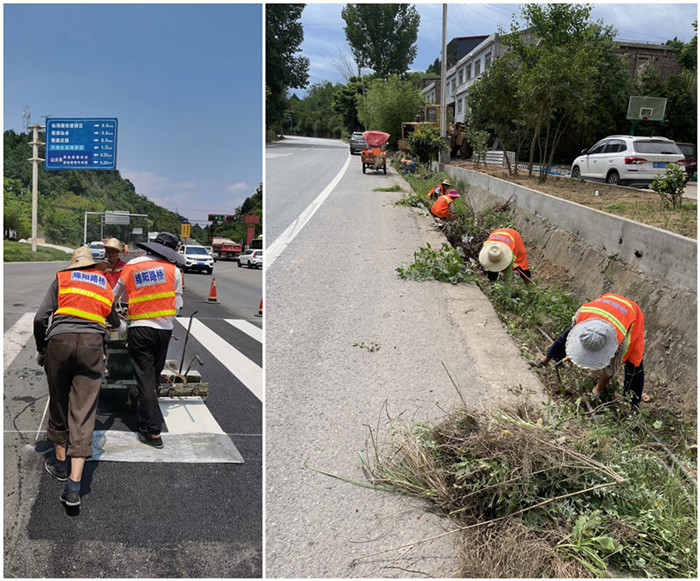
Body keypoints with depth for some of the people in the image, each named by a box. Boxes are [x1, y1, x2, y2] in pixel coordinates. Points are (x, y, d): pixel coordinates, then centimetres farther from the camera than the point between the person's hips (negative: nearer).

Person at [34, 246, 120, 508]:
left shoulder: (61, 278, 17)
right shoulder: (105, 283, 24)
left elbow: (40, 318, 6)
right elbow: (114, 321, 39)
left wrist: (41, 349, 20)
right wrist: (117, 324, 63)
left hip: (60, 340, 0)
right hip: (92, 343, 1)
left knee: (58, 405, 19)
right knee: (83, 412, -1)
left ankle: (60, 463, 35)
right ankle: (74, 486, -5)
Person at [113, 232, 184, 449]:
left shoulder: (130, 267, 3)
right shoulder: (173, 270, -2)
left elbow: (115, 297, 15)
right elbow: (177, 304, 1)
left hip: (140, 328, -1)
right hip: (164, 329, 1)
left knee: (145, 378, 0)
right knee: (155, 376, 17)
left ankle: (153, 431, -3)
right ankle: (147, 418, 31)